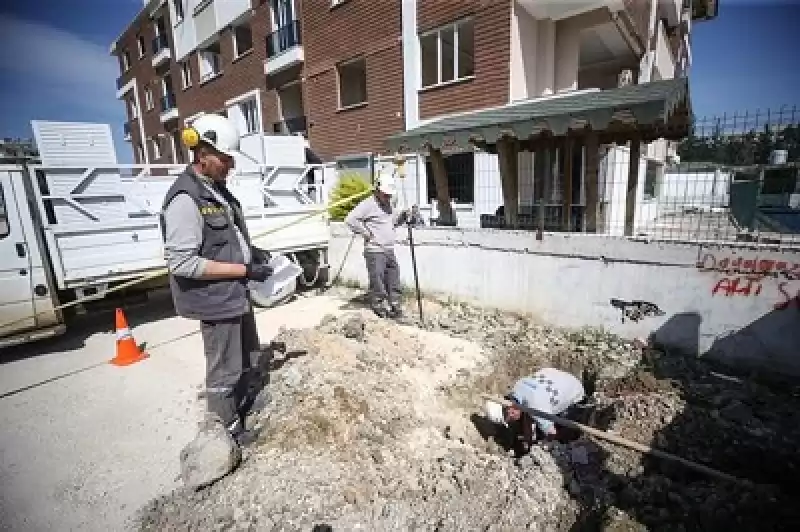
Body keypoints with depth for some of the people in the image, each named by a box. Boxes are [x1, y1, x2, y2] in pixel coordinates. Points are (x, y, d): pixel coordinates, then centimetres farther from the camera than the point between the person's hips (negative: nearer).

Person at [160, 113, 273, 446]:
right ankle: (228, 432, 31)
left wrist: (250, 251, 4)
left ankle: (240, 412, 46)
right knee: (224, 371, 9)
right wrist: (245, 270, -23)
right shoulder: (185, 199, -20)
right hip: (216, 299, -9)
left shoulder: (217, 189, 10)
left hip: (236, 294, 10)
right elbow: (181, 262, -25)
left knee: (249, 360, 24)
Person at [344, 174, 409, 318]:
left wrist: (403, 215, 10)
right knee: (377, 280, -1)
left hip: (390, 251, 8)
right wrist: (365, 233, -15)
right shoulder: (368, 204, -11)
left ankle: (395, 306, 23)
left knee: (393, 280, 12)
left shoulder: (388, 204, 17)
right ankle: (378, 307, 14)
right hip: (375, 251, -8)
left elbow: (393, 221, 30)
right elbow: (350, 219, -19)